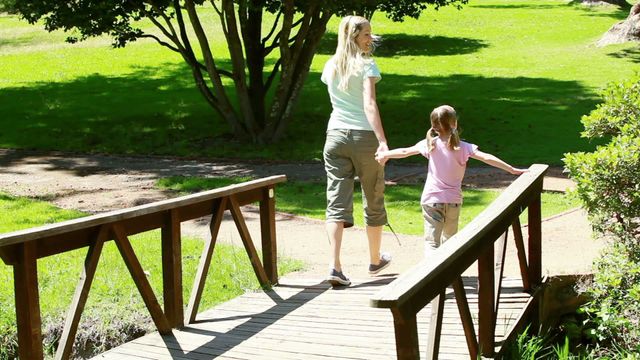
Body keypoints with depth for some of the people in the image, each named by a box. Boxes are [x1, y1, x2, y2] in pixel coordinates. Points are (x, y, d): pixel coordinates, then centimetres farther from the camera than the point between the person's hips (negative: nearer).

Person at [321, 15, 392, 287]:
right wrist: (383, 141, -27)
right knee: (373, 201, 14)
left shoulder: (330, 66, 8)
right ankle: (375, 260, 30)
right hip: (364, 135, -4)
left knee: (336, 202, -2)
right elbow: (369, 105, -20)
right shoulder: (366, 65, -8)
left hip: (335, 135, 4)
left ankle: (335, 267, -16)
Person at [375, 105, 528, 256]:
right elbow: (487, 158, -16)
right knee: (450, 238, 22)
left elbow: (405, 151, 3)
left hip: (432, 200, -1)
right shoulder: (464, 147, -8)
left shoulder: (431, 144, -4)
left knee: (431, 242, -7)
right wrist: (512, 170, -12)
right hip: (454, 201, 1)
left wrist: (385, 154, 19)